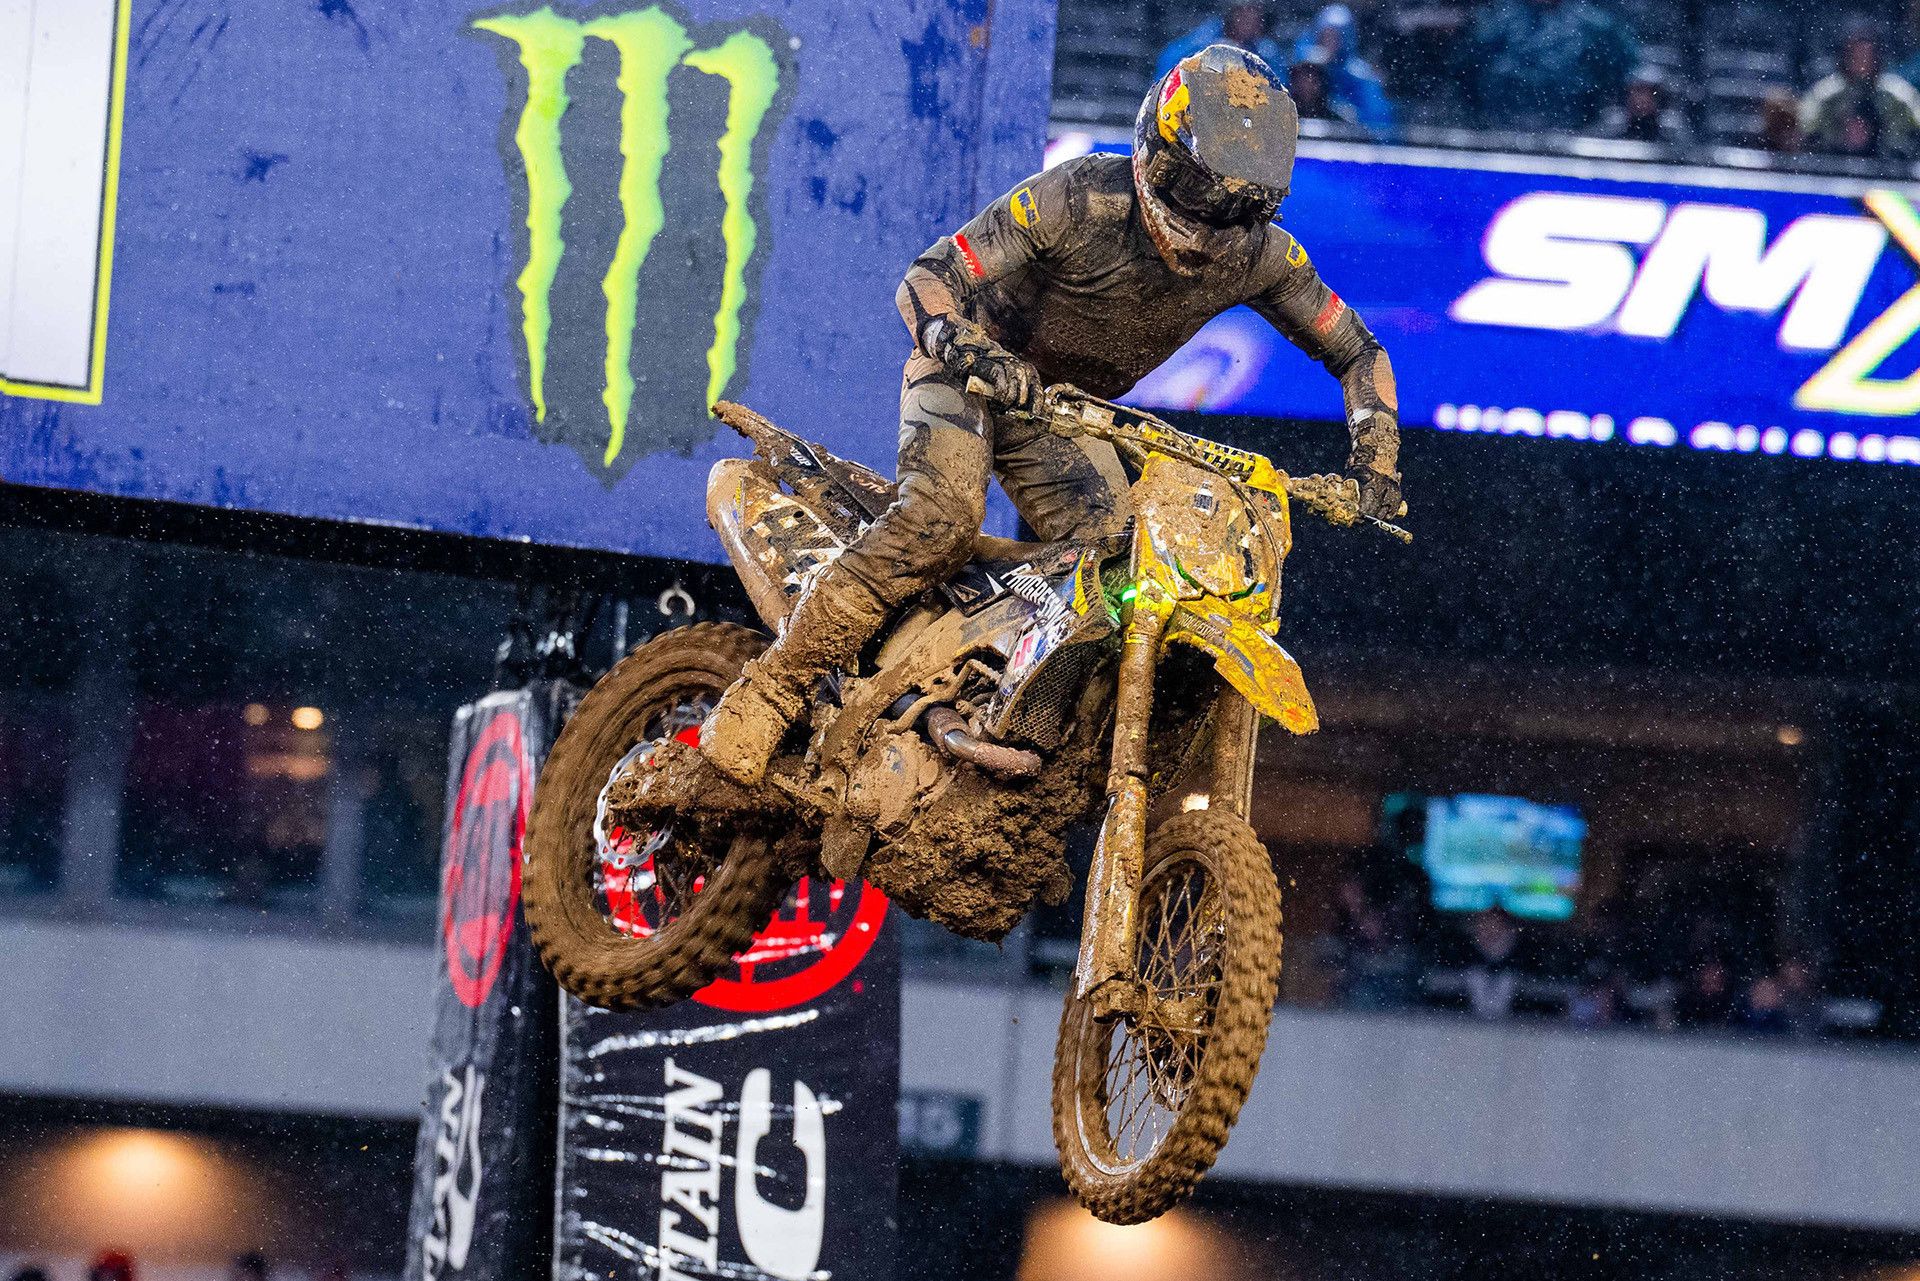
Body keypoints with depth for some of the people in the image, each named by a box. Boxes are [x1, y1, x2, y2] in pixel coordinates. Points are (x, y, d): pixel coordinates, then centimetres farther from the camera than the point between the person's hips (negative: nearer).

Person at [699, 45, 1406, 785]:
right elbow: (926, 280, -29)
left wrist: (1375, 454, -19)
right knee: (942, 516, -31)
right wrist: (968, 349, -50)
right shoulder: (1079, 200, -30)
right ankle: (765, 696, -30)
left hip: (1070, 410, 6)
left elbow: (1357, 351, -3)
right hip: (969, 366, -6)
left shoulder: (1259, 254, -17)